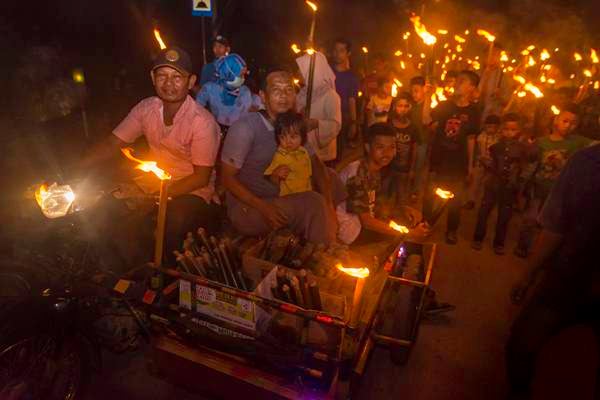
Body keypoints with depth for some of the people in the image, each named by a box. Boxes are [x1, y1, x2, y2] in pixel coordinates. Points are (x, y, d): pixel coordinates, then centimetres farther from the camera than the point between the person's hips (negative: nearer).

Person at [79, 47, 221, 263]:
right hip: (156, 182, 7)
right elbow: (112, 143, 2)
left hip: (193, 191, -6)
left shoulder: (202, 122, -21)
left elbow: (201, 178, -18)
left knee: (174, 220, -31)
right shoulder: (146, 108, -4)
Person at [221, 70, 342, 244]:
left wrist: (328, 204, -12)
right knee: (313, 203, -26)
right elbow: (228, 178, -14)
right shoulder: (245, 127, -15)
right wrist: (263, 207, -25)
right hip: (246, 209, -7)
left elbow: (316, 164, 4)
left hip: (281, 200, 8)